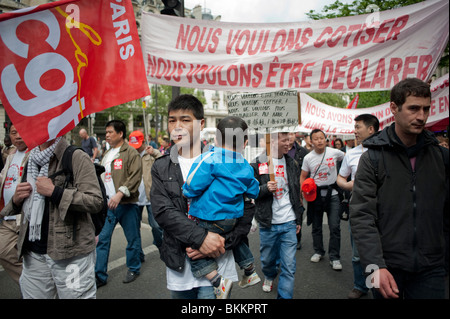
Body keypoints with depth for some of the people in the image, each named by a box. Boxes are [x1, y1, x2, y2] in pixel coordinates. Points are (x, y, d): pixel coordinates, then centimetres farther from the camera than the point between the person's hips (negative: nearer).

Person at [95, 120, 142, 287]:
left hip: (126, 204, -6)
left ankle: (134, 269, 26)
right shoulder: (107, 154, 17)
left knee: (132, 238, 8)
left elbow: (135, 177, -17)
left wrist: (120, 193, -24)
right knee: (102, 239, 6)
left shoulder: (131, 153, -8)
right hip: (108, 204, 7)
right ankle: (100, 275, 17)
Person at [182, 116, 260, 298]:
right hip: (234, 218, 8)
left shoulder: (210, 158, -15)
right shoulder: (246, 167, 5)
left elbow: (192, 185, -18)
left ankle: (218, 281, -5)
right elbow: (254, 193, 16)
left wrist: (186, 192, 4)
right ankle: (250, 272, 42)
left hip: (210, 220, -7)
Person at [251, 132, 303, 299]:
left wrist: (299, 219, 15)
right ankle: (270, 276, 50)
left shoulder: (292, 164, 7)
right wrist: (265, 188, -23)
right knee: (267, 259, 17)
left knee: (289, 266, 2)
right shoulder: (257, 164, -6)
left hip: (289, 223, 2)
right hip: (267, 224, -2)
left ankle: (284, 296, 18)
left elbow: (297, 193, 14)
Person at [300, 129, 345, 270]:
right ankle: (318, 252, 30)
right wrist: (304, 190, -12)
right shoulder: (308, 158, -2)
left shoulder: (334, 152, -5)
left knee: (335, 227, -5)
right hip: (315, 194, 1)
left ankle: (334, 257, 7)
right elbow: (303, 176, 4)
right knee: (316, 226, 12)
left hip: (332, 193, -1)